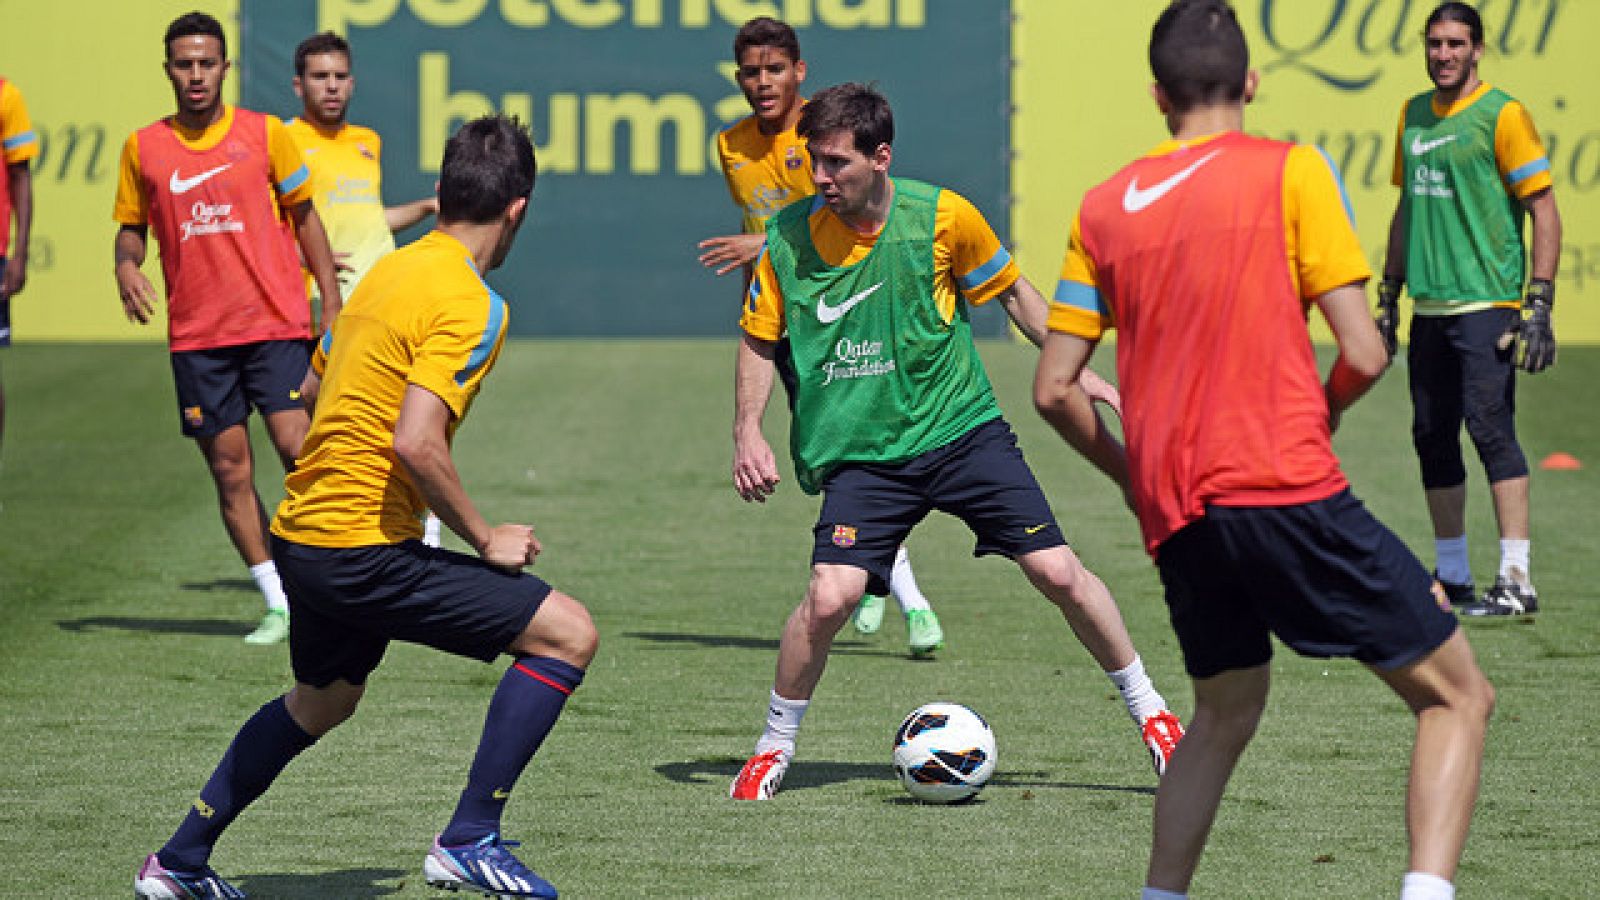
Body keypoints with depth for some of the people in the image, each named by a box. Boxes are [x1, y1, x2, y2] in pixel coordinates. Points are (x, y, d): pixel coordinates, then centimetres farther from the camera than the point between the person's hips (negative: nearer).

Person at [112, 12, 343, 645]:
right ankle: (278, 605, 9)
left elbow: (304, 215, 9)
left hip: (277, 324, -2)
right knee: (229, 471, 1)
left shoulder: (264, 133, 3)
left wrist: (331, 303, 3)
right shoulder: (143, 148, 7)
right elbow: (131, 229, 15)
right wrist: (126, 266, -8)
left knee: (298, 449, -14)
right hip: (195, 333, 2)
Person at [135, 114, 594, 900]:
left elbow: (312, 388, 22)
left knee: (319, 703, 32)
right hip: (366, 548, -9)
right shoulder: (469, 305, -16)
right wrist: (485, 539, -16)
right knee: (567, 634, -7)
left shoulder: (389, 270, 11)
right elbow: (415, 443, -26)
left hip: (304, 533, 9)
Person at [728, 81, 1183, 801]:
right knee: (830, 595, -19)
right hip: (861, 456, 0)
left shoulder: (941, 217, -10)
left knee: (1058, 573, -4)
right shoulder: (790, 236, -7)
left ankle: (1148, 710, 17)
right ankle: (774, 746, 3)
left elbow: (1013, 293, 8)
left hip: (962, 432, 0)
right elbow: (759, 341, 8)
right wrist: (748, 432, -4)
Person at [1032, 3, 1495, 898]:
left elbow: (1054, 388, 13)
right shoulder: (1292, 171, 0)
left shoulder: (1106, 205, 13)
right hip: (1289, 489, -5)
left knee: (1225, 713, 27)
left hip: (1176, 517, 5)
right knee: (1459, 697, 2)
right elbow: (1365, 353, -7)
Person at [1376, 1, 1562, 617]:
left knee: (1490, 427, -15)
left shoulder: (1501, 115, -6)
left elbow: (1544, 210, -7)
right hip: (1429, 308, 7)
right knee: (1433, 439, 7)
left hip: (1486, 305, -7)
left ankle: (1516, 582, -16)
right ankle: (1452, 579, 16)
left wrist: (1539, 304, -13)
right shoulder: (1413, 115, 14)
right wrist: (1388, 295, 20)